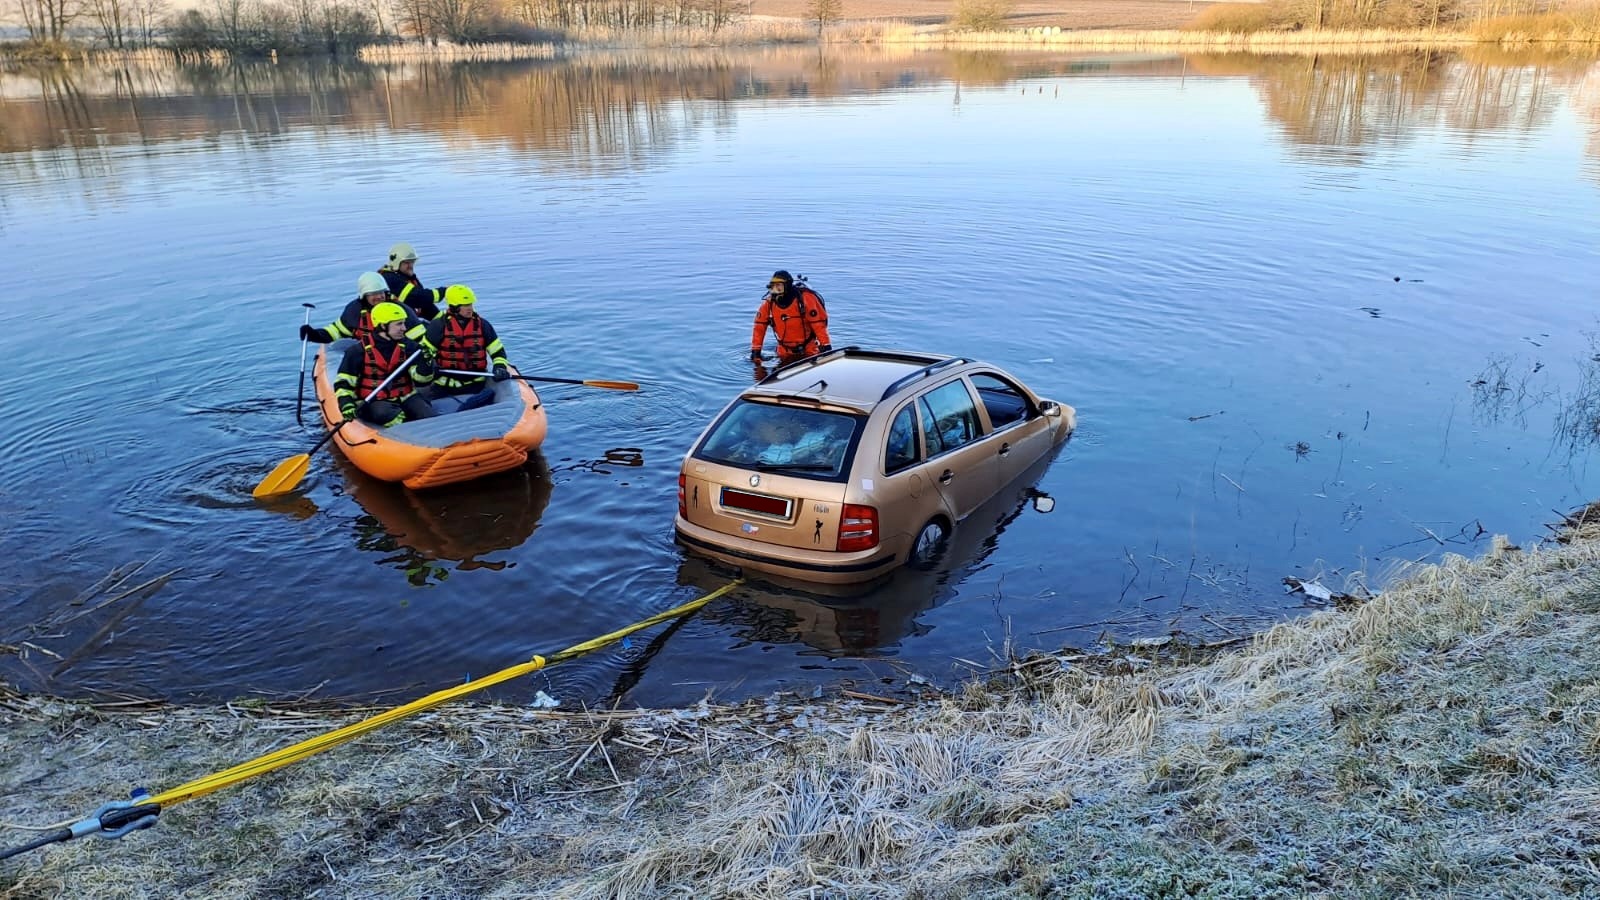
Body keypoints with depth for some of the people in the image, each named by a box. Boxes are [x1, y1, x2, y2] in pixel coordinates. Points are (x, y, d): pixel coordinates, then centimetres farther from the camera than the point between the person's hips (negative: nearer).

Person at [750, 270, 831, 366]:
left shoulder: (805, 298, -19)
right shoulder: (769, 303, -7)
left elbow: (818, 322, -19)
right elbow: (760, 327, -1)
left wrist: (825, 345, -22)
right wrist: (755, 350, -4)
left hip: (808, 350, -3)